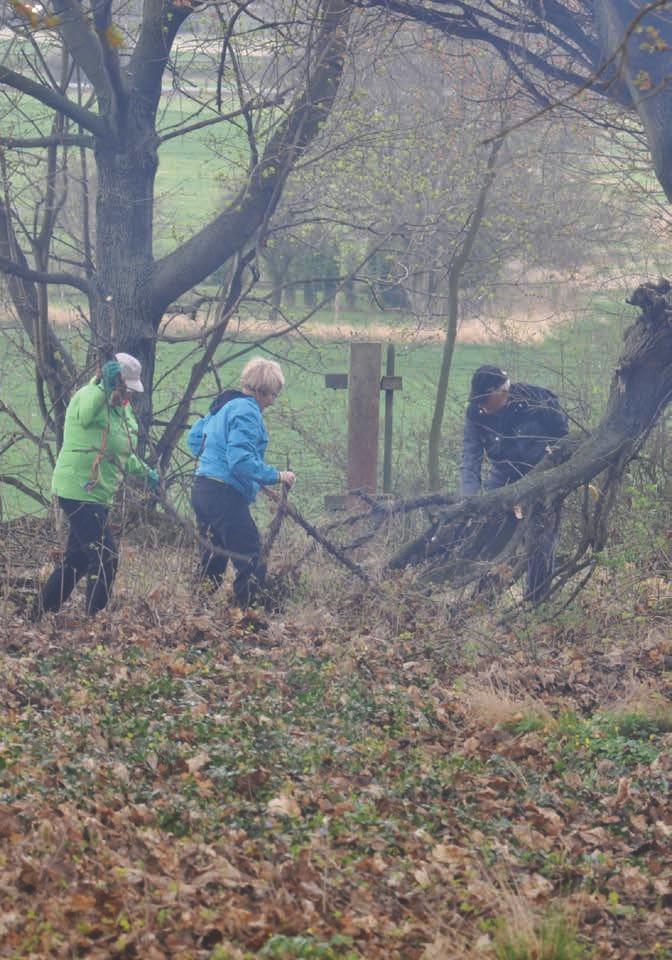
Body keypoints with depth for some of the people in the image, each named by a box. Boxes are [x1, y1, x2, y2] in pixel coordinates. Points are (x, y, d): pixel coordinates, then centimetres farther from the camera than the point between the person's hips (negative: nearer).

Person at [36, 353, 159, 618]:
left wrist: (143, 470, 16)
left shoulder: (122, 407, 14)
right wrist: (105, 388, -45)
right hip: (77, 492, -10)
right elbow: (86, 416, -39)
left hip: (99, 495, 10)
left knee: (78, 558, 15)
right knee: (106, 557, -14)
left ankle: (41, 614, 25)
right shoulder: (88, 396, -14)